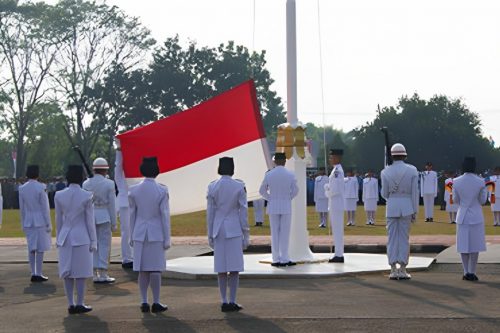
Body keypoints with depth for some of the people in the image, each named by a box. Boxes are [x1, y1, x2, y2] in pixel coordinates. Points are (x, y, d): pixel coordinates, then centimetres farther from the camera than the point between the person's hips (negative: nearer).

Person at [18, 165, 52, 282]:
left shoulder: (22, 188, 2)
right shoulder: (40, 187, -13)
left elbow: (22, 208, 7)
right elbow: (45, 207, -10)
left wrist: (23, 224, 16)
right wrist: (48, 224, -4)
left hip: (28, 221, 5)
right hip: (40, 220, -5)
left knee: (31, 248, 10)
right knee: (40, 248, -1)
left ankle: (33, 273, 12)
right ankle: (38, 274, 0)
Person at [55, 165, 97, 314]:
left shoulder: (59, 196, 0)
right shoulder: (86, 196, -8)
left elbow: (58, 219, 7)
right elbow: (90, 221, -5)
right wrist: (93, 241, 1)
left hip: (65, 237, 3)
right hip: (81, 237, -3)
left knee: (67, 272, 8)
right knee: (80, 272, 3)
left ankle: (71, 304, 11)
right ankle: (79, 304, 6)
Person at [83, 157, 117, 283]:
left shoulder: (86, 183, 3)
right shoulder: (109, 184, -7)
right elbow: (111, 205, -6)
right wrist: (114, 223, -1)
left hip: (90, 216, 4)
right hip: (104, 217, -4)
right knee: (104, 245, 1)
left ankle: (95, 275, 10)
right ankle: (103, 274, -1)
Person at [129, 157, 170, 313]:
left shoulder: (134, 190, -2)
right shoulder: (162, 190, -10)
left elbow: (132, 214, 4)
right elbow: (165, 215, -8)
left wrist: (132, 236, 13)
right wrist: (167, 239, -2)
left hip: (140, 234, 3)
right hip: (156, 233, -3)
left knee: (143, 269, 8)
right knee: (156, 269, 2)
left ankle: (144, 302, 10)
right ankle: (156, 303, 5)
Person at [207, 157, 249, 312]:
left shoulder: (212, 187, -1)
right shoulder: (239, 186, -7)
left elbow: (210, 213, 2)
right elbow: (243, 212, -6)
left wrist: (210, 235, 9)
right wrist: (246, 235, 0)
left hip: (218, 229, 3)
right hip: (234, 229, -3)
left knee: (221, 267, 7)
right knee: (234, 267, 2)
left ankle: (224, 302, 9)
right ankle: (232, 302, 1)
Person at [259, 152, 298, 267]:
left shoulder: (268, 174, -3)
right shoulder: (290, 174, -6)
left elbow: (262, 190, 2)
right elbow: (295, 190, -2)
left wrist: (270, 199, 11)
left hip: (273, 207, 1)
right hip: (286, 207, -1)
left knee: (274, 233, 7)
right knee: (285, 233, 3)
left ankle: (276, 259, 8)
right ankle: (284, 259, 4)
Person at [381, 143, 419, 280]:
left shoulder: (385, 172, -2)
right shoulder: (412, 170, -3)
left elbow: (384, 193, 4)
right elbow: (414, 192, -3)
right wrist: (414, 211, 3)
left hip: (391, 207, 0)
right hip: (406, 207, 0)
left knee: (392, 238, 6)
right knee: (404, 238, 4)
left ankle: (393, 270, 3)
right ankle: (402, 271, 2)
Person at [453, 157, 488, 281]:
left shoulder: (456, 181, -5)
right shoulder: (480, 182, -11)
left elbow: (456, 200, 3)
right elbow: (482, 201, -2)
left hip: (462, 216, 2)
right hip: (476, 216, -2)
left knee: (464, 245, 8)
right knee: (475, 246, 5)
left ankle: (466, 272, 8)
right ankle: (472, 272, 4)